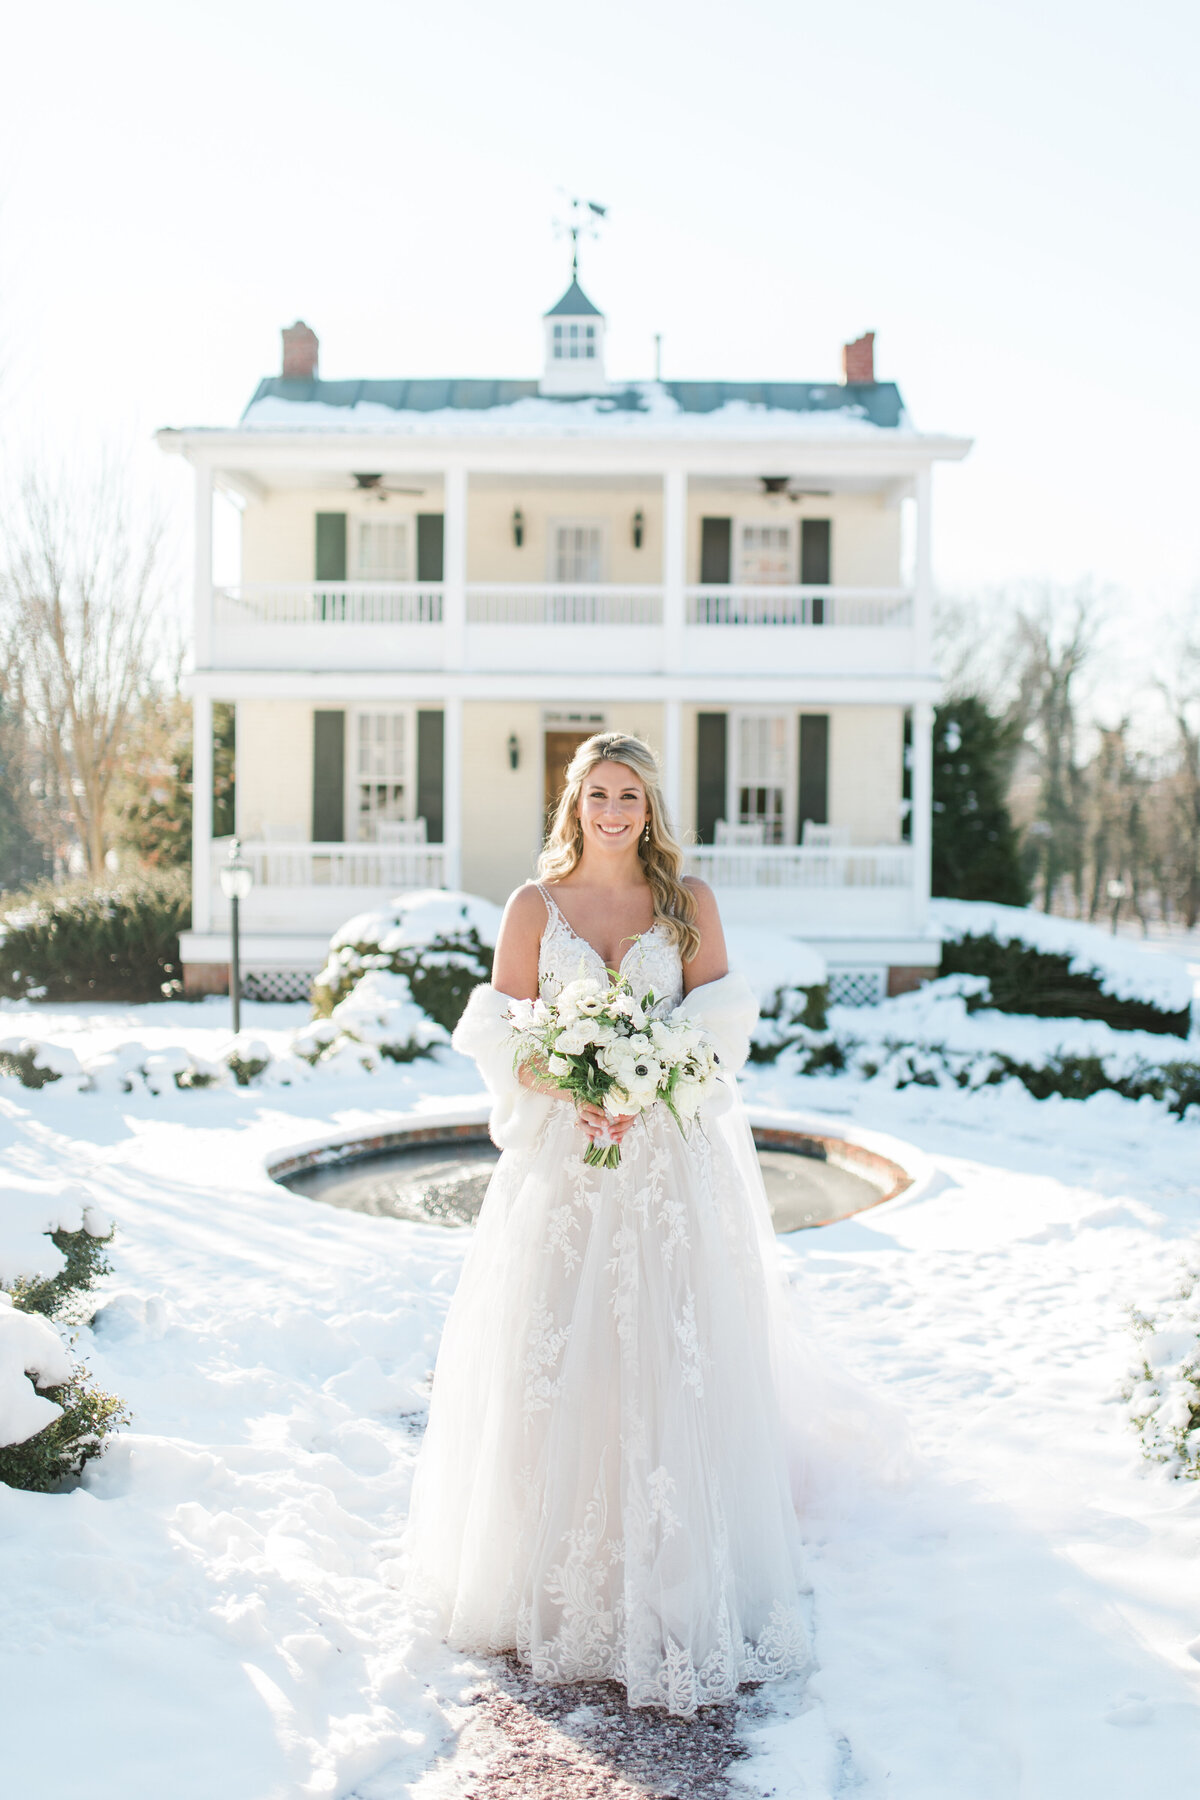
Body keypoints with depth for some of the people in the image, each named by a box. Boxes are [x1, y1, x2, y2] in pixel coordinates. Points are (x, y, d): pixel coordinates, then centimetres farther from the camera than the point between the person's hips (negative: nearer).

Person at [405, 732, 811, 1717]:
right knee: (553, 1361, 0)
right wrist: (567, 1090, -15)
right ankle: (557, 1582, 14)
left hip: (671, 1159, 0)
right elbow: (500, 1035, 3)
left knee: (669, 1359, -1)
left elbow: (719, 1024, 1)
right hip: (563, 1156, 0)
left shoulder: (688, 901, 6)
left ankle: (671, 1589, 9)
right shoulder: (534, 906, 6)